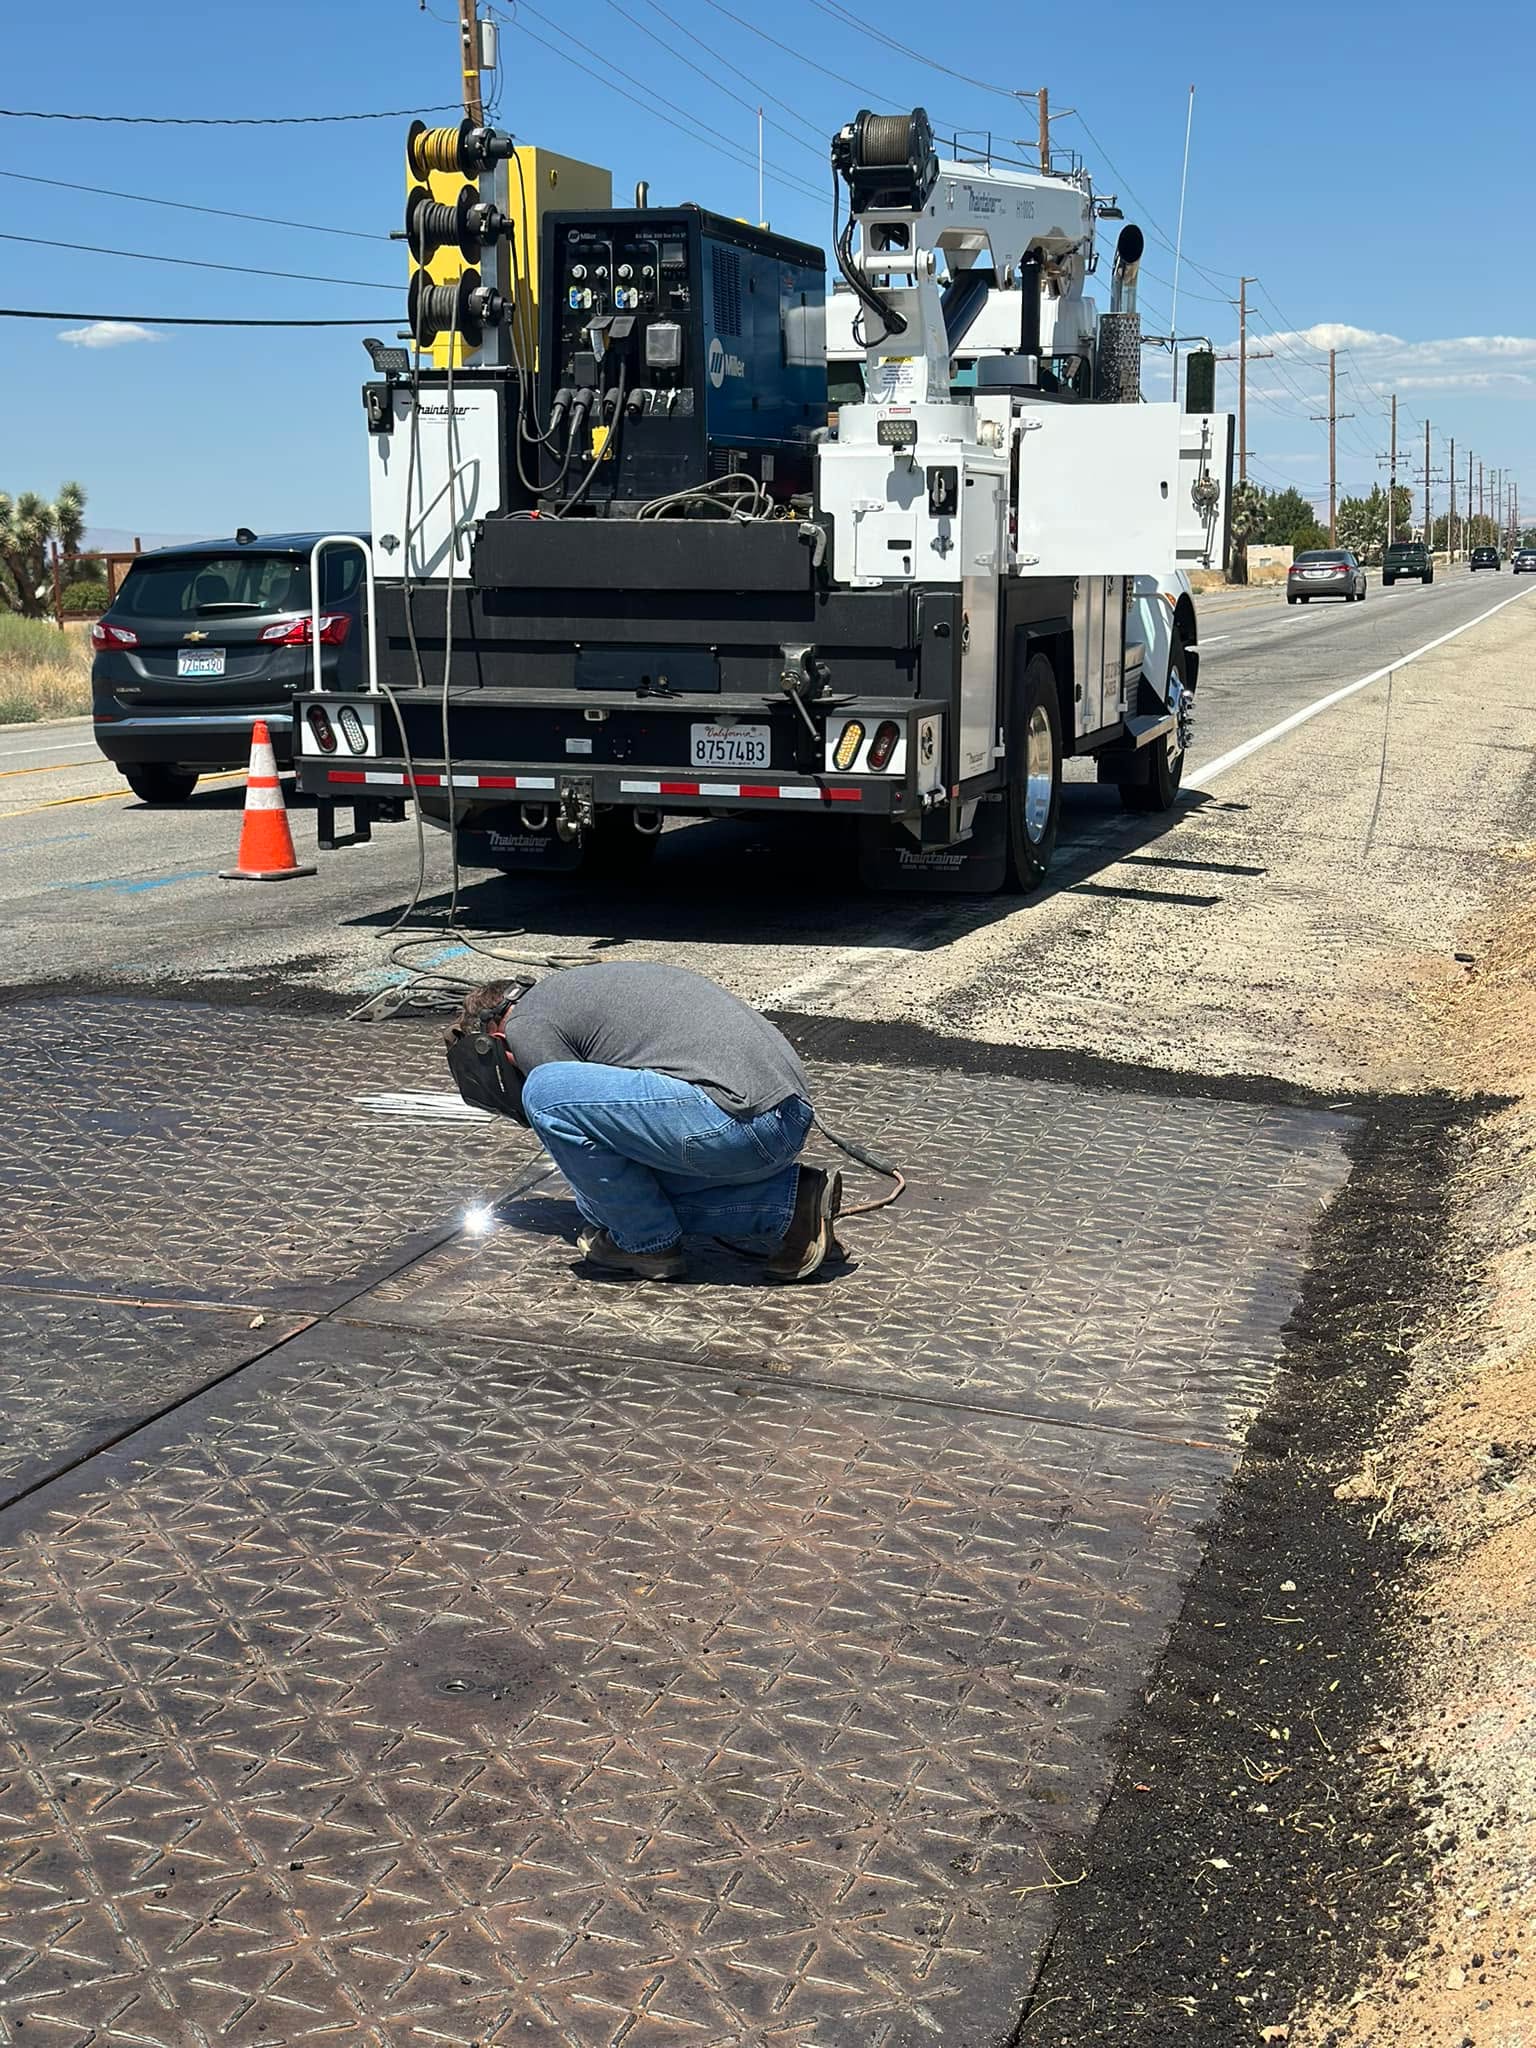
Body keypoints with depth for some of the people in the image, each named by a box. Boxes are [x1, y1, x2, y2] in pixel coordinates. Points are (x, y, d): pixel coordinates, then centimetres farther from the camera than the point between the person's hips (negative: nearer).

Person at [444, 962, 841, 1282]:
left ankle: (648, 1243, 6)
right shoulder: (574, 989, 31)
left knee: (546, 1095, -6)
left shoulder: (525, 1025, 3)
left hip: (735, 1115, -10)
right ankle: (789, 1204, 11)